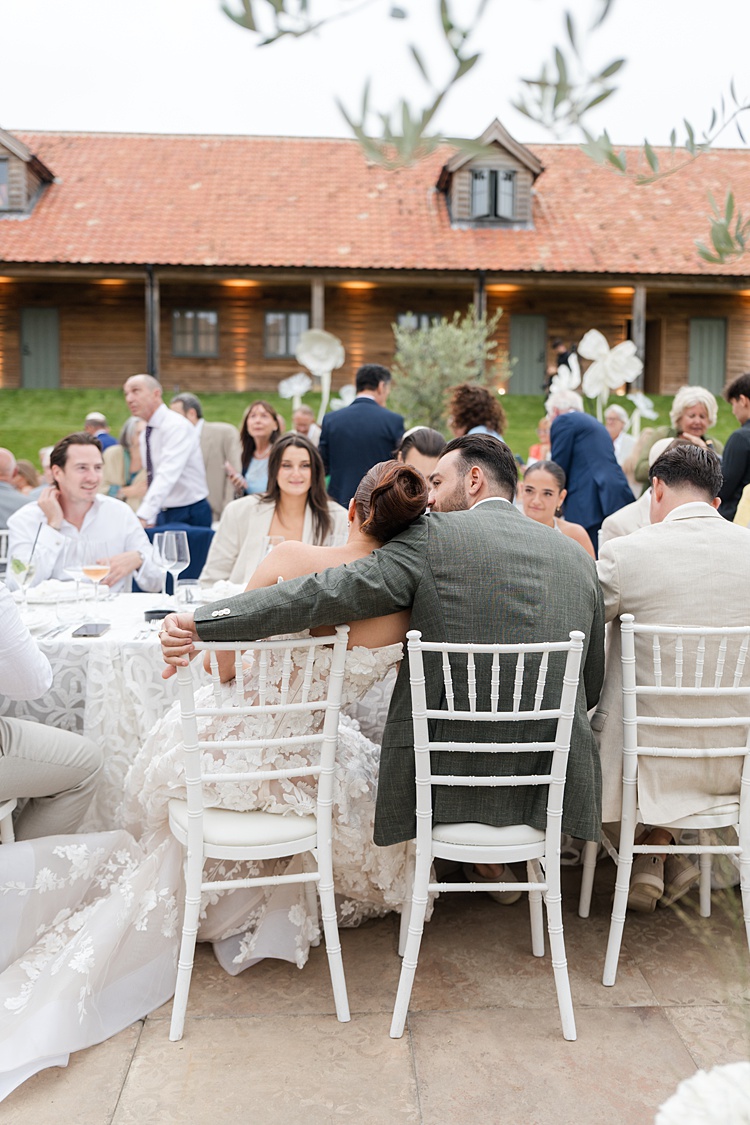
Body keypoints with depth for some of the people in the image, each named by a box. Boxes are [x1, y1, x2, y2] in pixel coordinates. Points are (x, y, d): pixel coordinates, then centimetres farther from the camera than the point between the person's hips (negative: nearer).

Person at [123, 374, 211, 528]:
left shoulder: (177, 426, -17)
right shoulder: (145, 435, 9)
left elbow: (167, 476, -29)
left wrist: (143, 517, -37)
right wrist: (150, 520, 8)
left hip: (190, 515, -7)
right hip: (162, 515, 7)